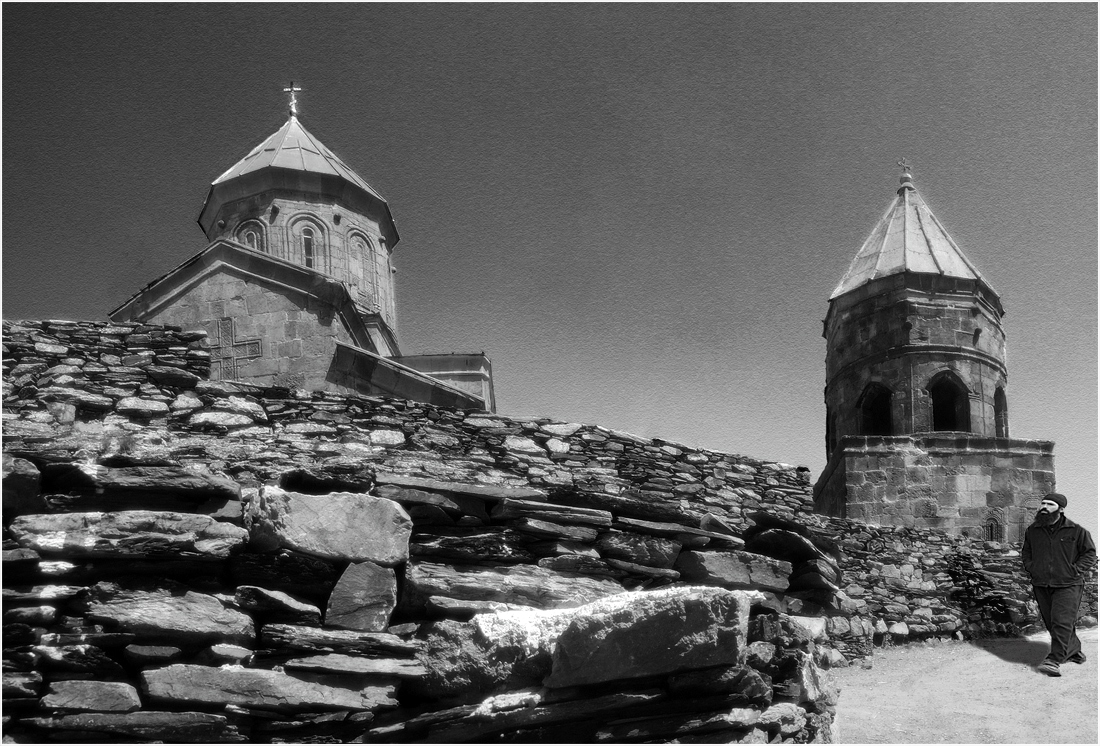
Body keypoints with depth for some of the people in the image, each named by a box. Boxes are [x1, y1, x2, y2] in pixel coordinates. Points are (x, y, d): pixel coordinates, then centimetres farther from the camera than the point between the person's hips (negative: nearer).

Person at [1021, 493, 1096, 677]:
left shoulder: (1076, 531, -5)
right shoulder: (1032, 531, 7)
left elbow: (1090, 553, 3)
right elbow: (1025, 552, 22)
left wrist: (1076, 570, -8)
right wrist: (1029, 567, 5)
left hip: (1068, 585, -5)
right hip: (1041, 585, 5)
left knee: (1062, 621, -13)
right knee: (1051, 623, 10)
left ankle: (1054, 660, -12)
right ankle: (1074, 651, 32)